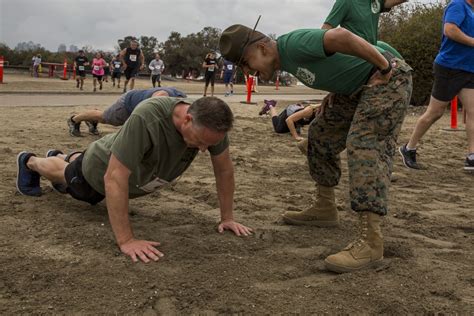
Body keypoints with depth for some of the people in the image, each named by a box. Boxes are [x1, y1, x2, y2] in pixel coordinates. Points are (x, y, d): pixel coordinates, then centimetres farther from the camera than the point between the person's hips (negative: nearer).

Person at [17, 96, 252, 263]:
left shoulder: (211, 123, -32)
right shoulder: (146, 119, -49)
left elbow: (224, 169, -16)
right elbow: (114, 178, -47)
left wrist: (227, 218, -15)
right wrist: (126, 240, -48)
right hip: (100, 171, -6)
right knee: (67, 175, 29)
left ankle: (62, 157, 69)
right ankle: (29, 162, 60)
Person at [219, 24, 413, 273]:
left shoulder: (294, 43, -24)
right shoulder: (284, 60, 6)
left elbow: (340, 37, -38)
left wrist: (385, 67, -29)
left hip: (388, 79, -10)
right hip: (358, 86, 10)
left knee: (365, 145, -24)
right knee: (320, 134, 13)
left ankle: (370, 241, -28)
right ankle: (325, 209, 24)